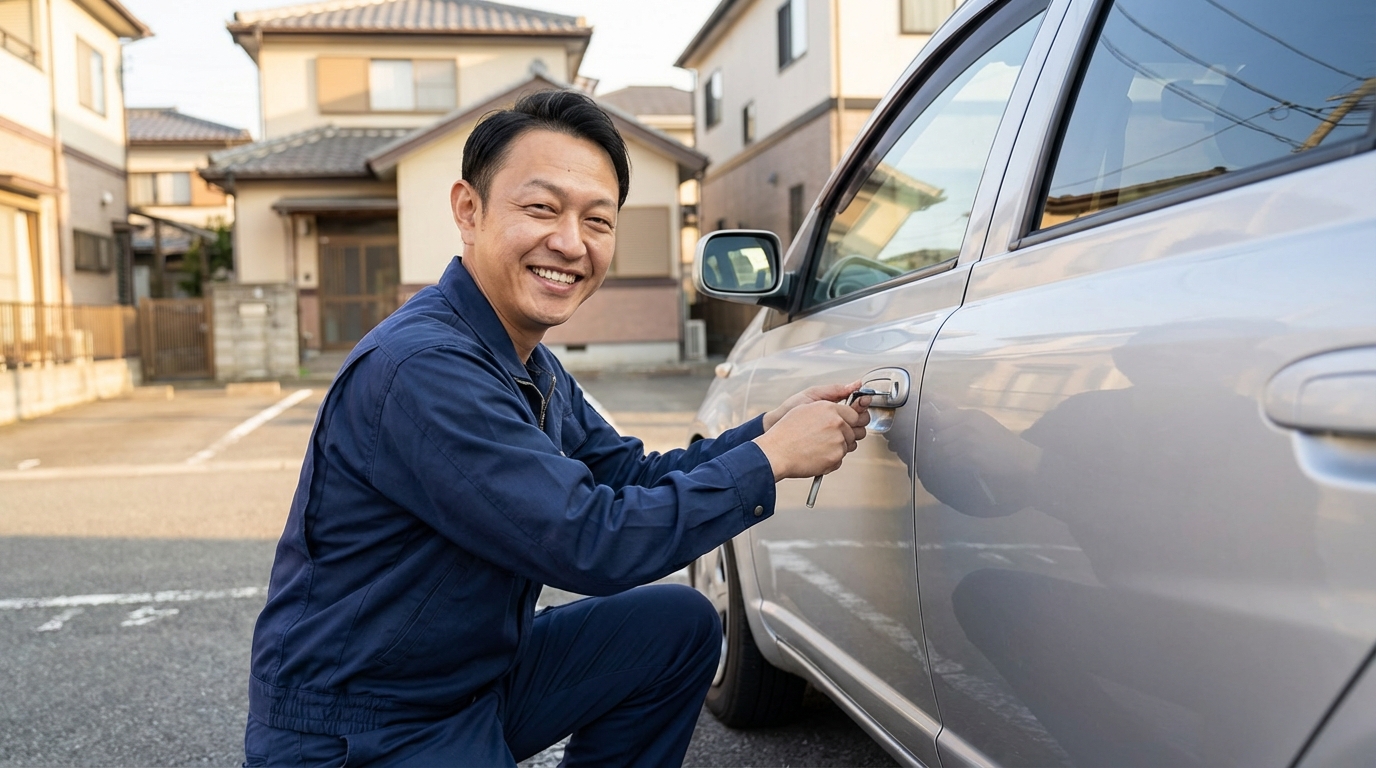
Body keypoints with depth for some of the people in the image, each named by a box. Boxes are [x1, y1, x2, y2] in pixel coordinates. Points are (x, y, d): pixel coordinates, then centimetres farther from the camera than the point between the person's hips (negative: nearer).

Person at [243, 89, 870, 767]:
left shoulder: (533, 369, 5)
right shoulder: (422, 367, -26)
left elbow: (632, 478, 8)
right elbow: (592, 544, -27)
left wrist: (770, 426, -5)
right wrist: (769, 458, -18)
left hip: (478, 677, 9)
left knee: (682, 624, 4)